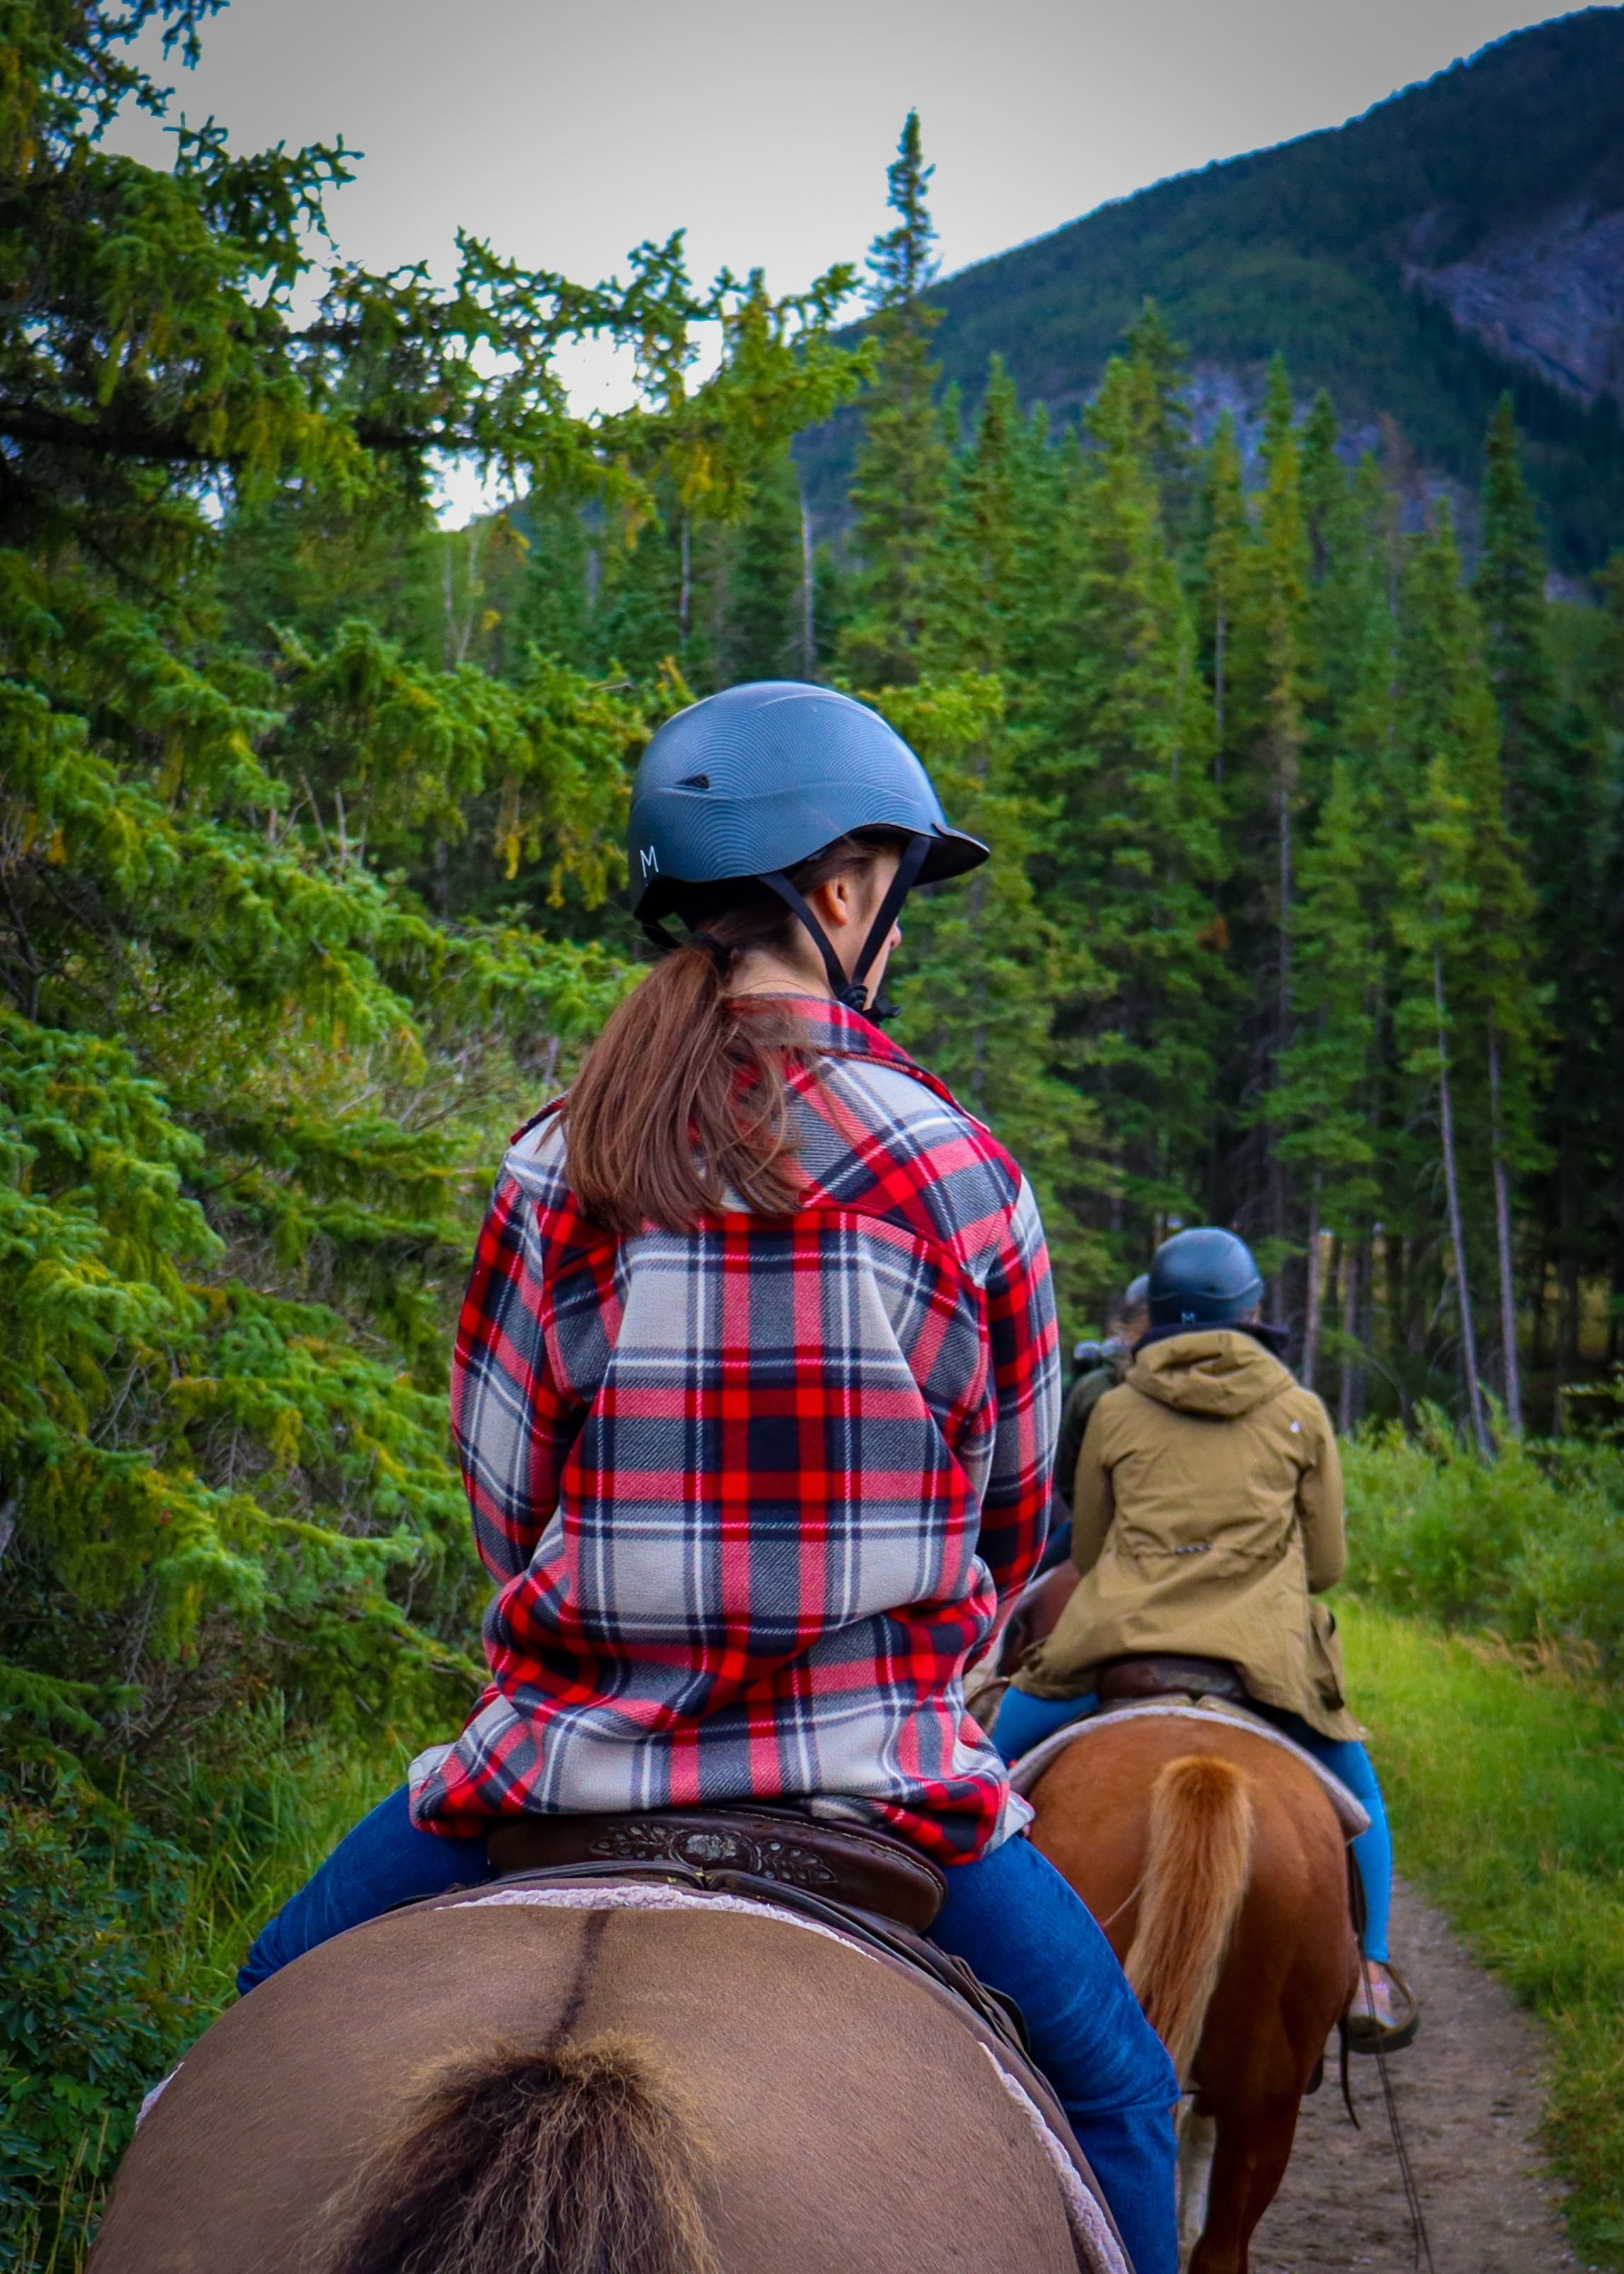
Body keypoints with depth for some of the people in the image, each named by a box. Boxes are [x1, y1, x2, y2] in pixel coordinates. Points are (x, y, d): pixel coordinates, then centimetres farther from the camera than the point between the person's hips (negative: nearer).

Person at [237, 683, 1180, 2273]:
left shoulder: (553, 1171, -5)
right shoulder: (963, 1174, -7)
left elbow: (506, 1494, 3)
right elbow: (1010, 1509, 4)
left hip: (571, 1748, 1)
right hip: (871, 1770, -1)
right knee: (1119, 2088, 22)